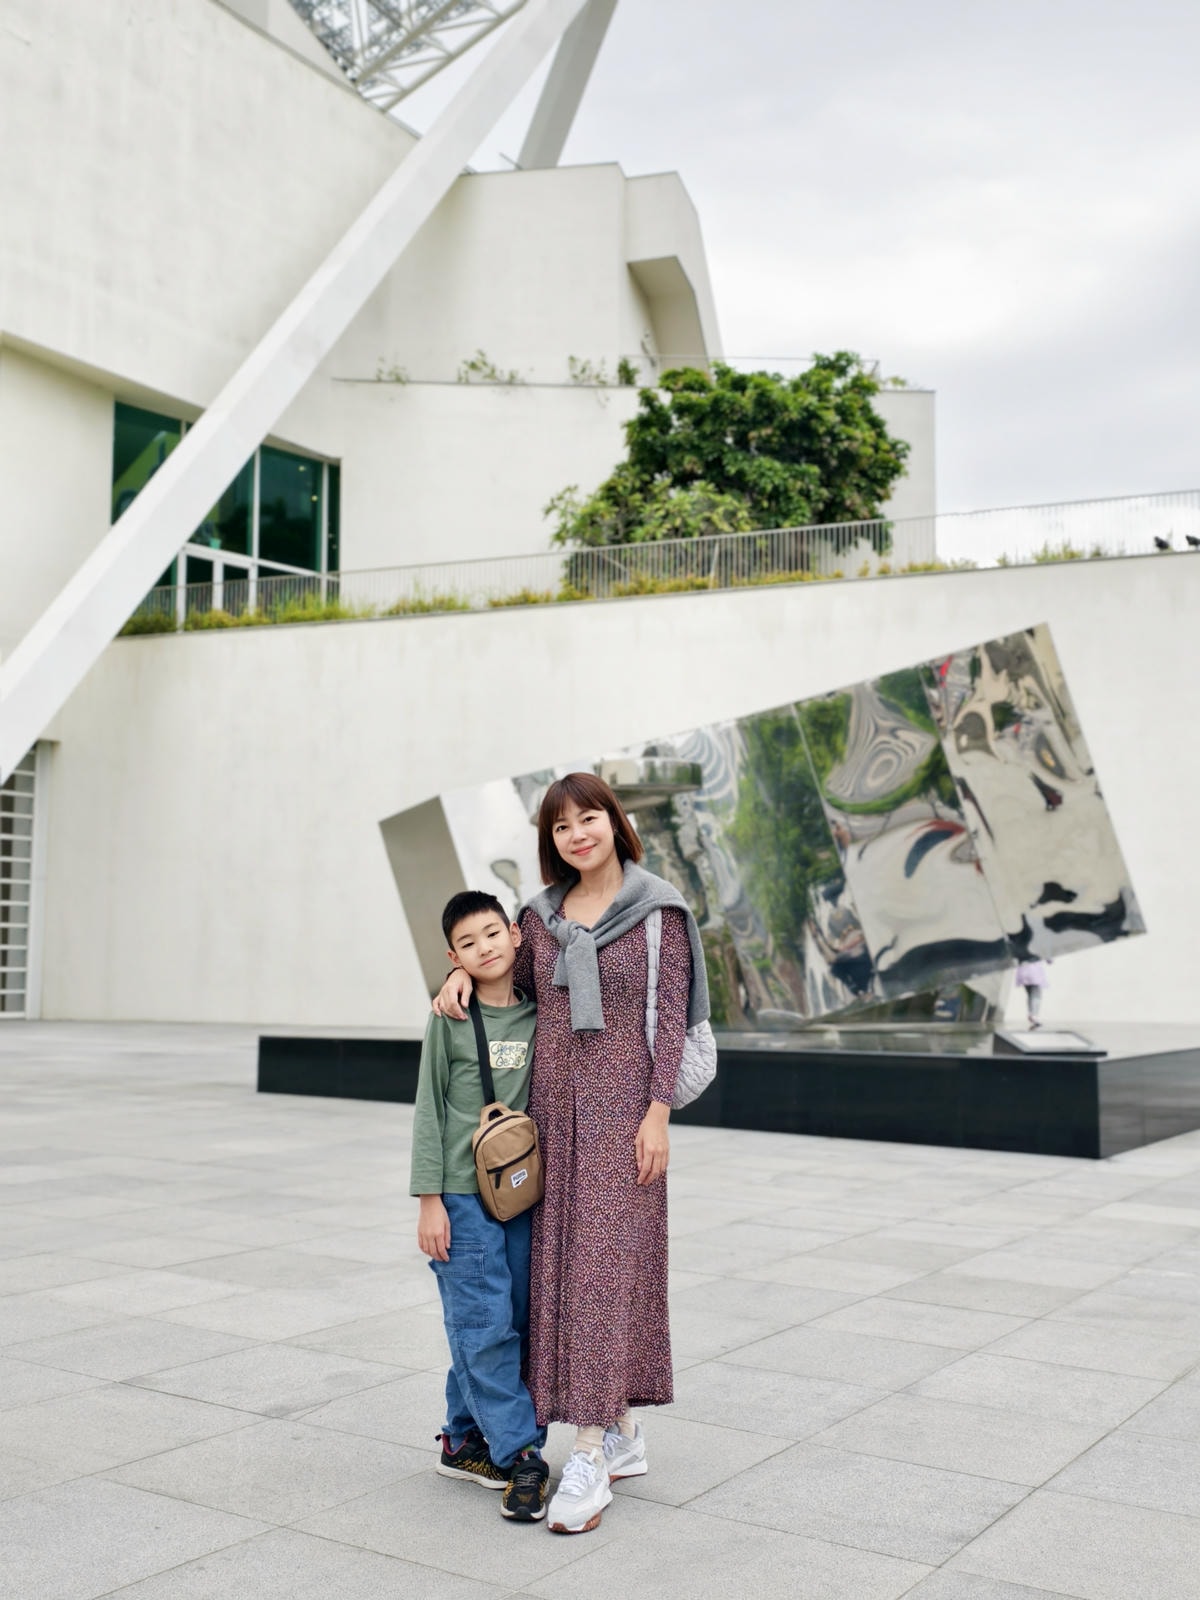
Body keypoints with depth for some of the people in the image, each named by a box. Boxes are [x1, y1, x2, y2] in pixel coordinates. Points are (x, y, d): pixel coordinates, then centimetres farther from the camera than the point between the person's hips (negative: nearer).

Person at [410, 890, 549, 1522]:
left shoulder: (538, 1016, 5)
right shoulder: (450, 1019, -4)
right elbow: (429, 1111, -3)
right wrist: (429, 1199, -7)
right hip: (463, 1196, -4)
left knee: (514, 1324, 8)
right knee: (484, 1326, -6)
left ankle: (464, 1440, 23)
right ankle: (520, 1455, 3)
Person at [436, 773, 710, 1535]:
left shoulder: (658, 910, -4)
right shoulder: (541, 915, 9)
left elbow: (672, 1016, -7)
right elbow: (510, 981, 25)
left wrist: (658, 1112, -13)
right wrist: (462, 970, 3)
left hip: (621, 1106, -5)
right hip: (554, 1104, 6)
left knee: (607, 1263, -7)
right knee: (562, 1263, 9)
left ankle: (589, 1458, -2)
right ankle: (624, 1433, 23)